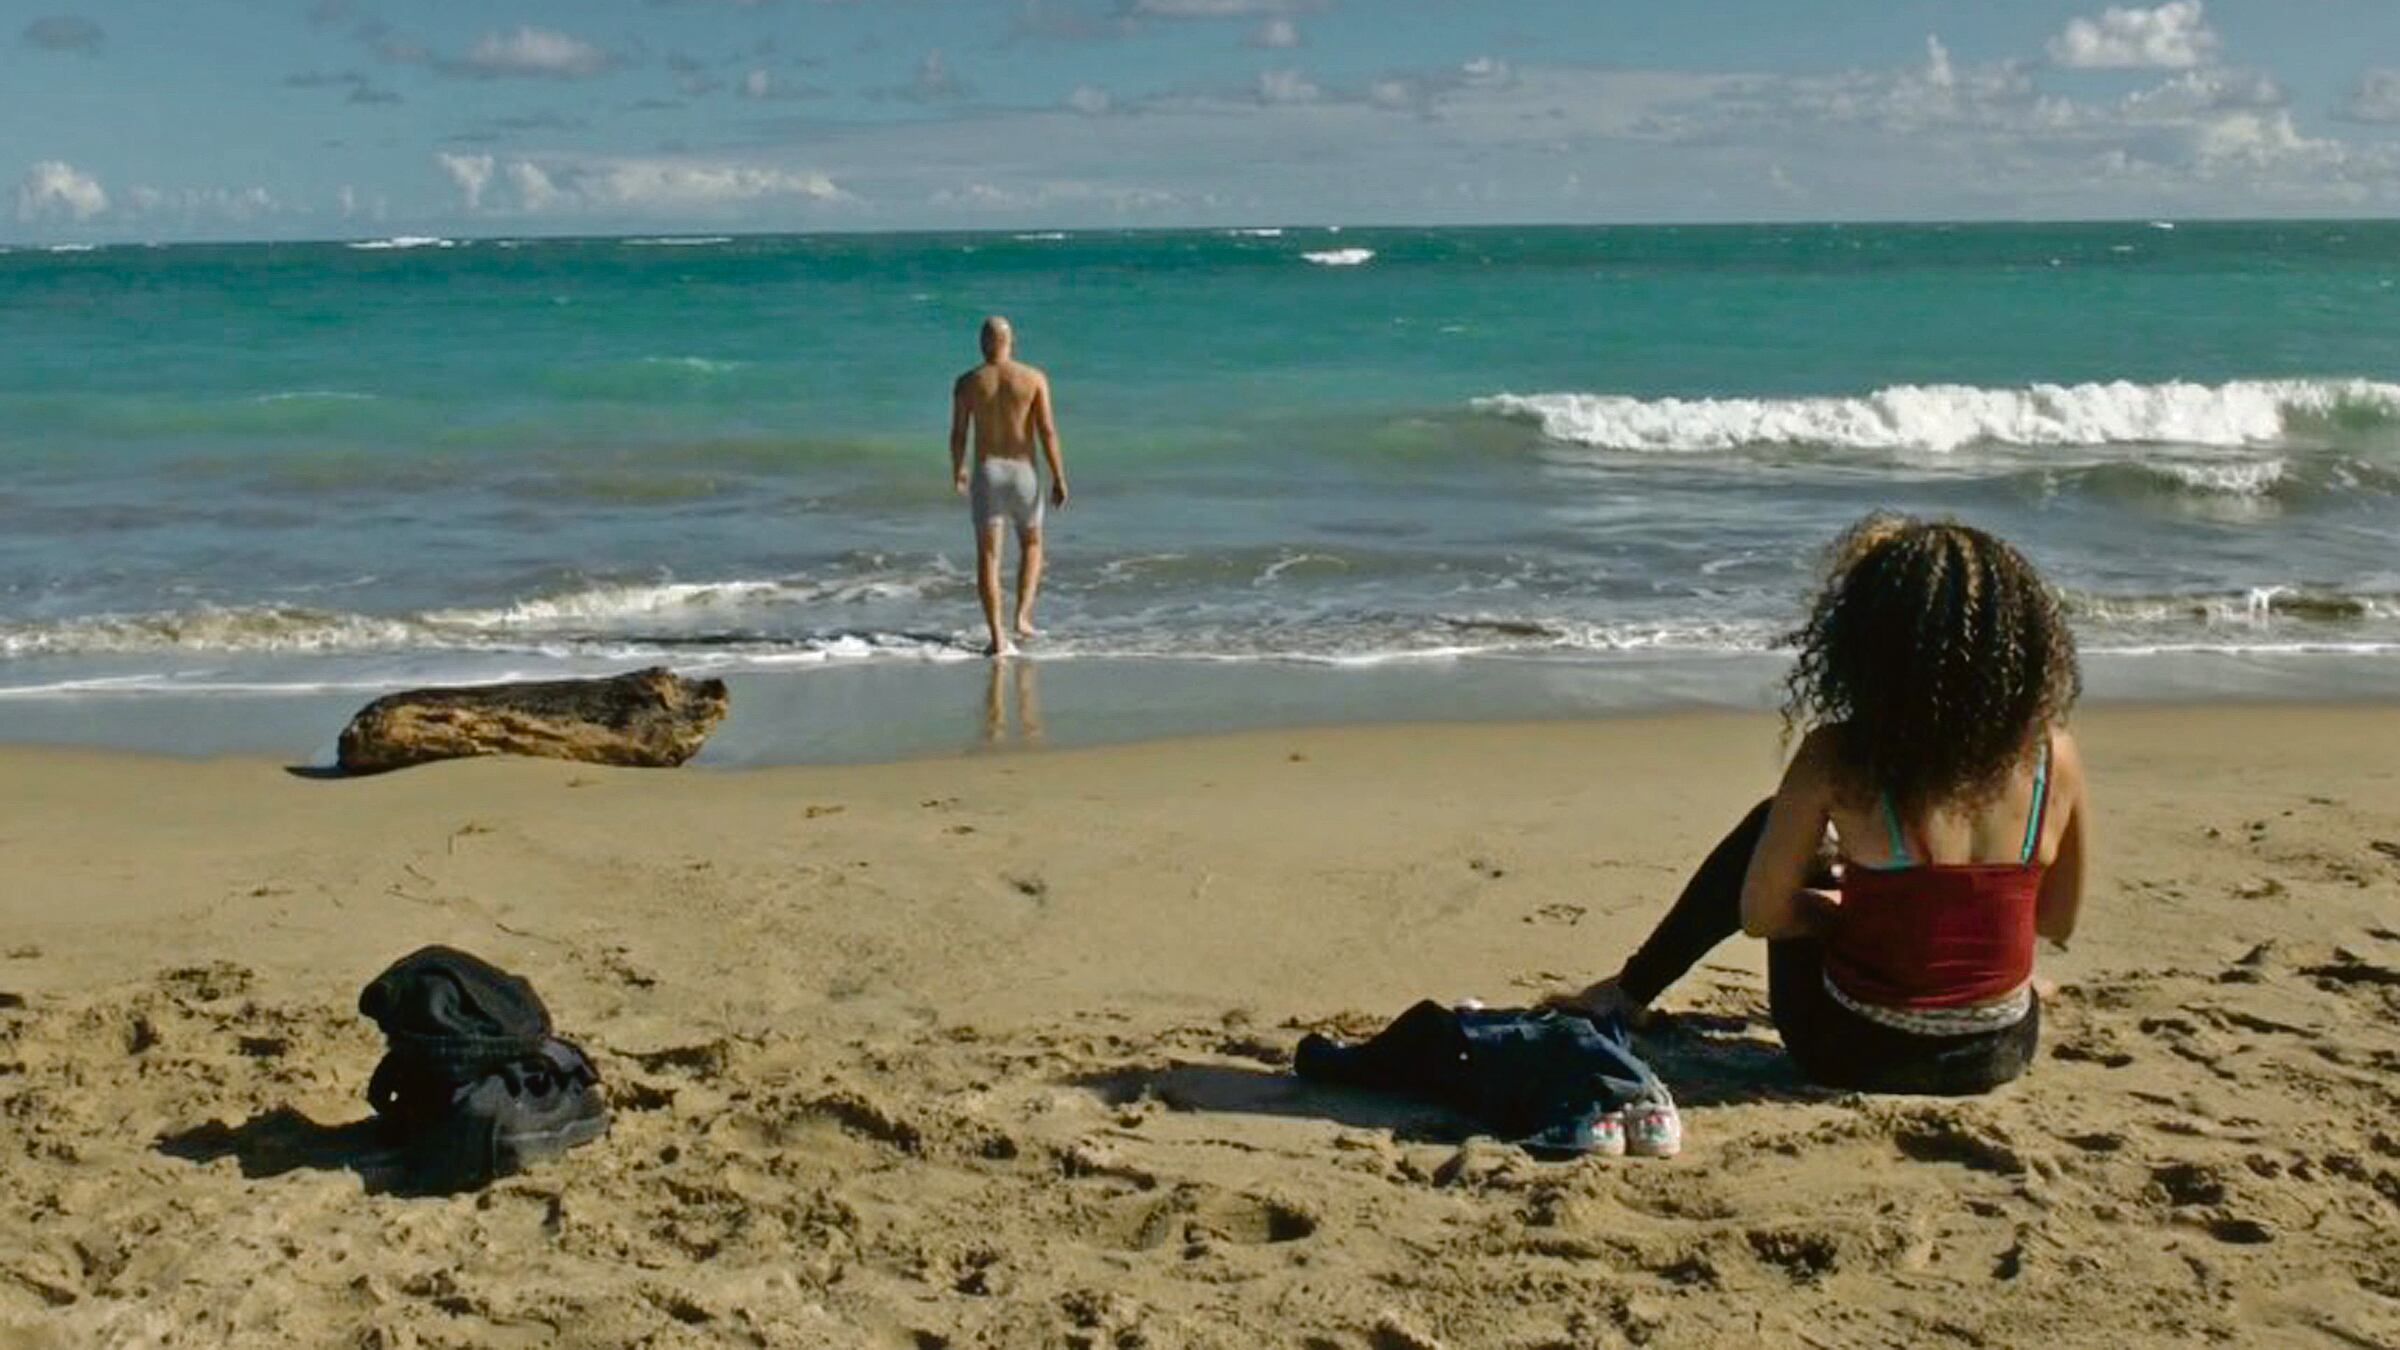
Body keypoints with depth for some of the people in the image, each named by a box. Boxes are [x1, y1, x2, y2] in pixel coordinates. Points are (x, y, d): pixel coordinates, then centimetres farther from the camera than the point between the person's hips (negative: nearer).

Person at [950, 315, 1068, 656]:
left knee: (988, 554, 2)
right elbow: (1047, 431, -8)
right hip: (1023, 471, 0)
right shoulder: (1034, 379, -4)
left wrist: (957, 471, 21)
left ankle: (998, 637, -4)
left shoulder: (967, 383, -1)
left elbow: (958, 434, 3)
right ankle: (1022, 617, 9)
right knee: (1031, 545, 22)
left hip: (986, 472, 0)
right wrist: (1059, 478, -3)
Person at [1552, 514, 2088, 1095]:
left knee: (1768, 828, 20)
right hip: (2003, 1053, 4)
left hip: (1856, 1054, -3)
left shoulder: (1837, 760, -19)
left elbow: (1759, 915, -9)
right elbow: (2058, 921, 4)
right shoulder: (2055, 757, -10)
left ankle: (1629, 992, 37)